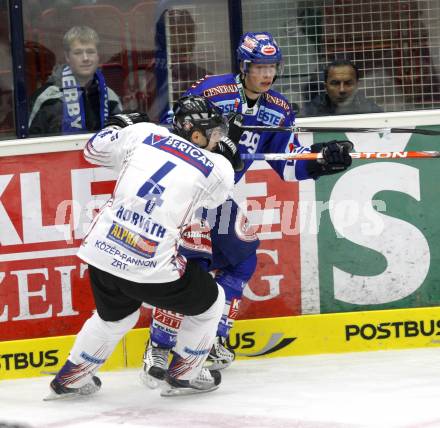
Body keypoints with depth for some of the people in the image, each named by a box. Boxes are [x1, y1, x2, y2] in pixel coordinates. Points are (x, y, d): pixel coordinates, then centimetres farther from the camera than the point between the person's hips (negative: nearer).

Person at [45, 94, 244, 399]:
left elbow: (95, 150, 20)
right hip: (152, 268, -5)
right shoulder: (217, 168, -3)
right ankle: (183, 375, 29)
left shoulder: (143, 133, 5)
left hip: (102, 251, 5)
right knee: (210, 302, 22)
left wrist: (121, 124, 36)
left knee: (115, 316, 33)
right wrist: (228, 156, 34)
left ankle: (70, 378, 41)